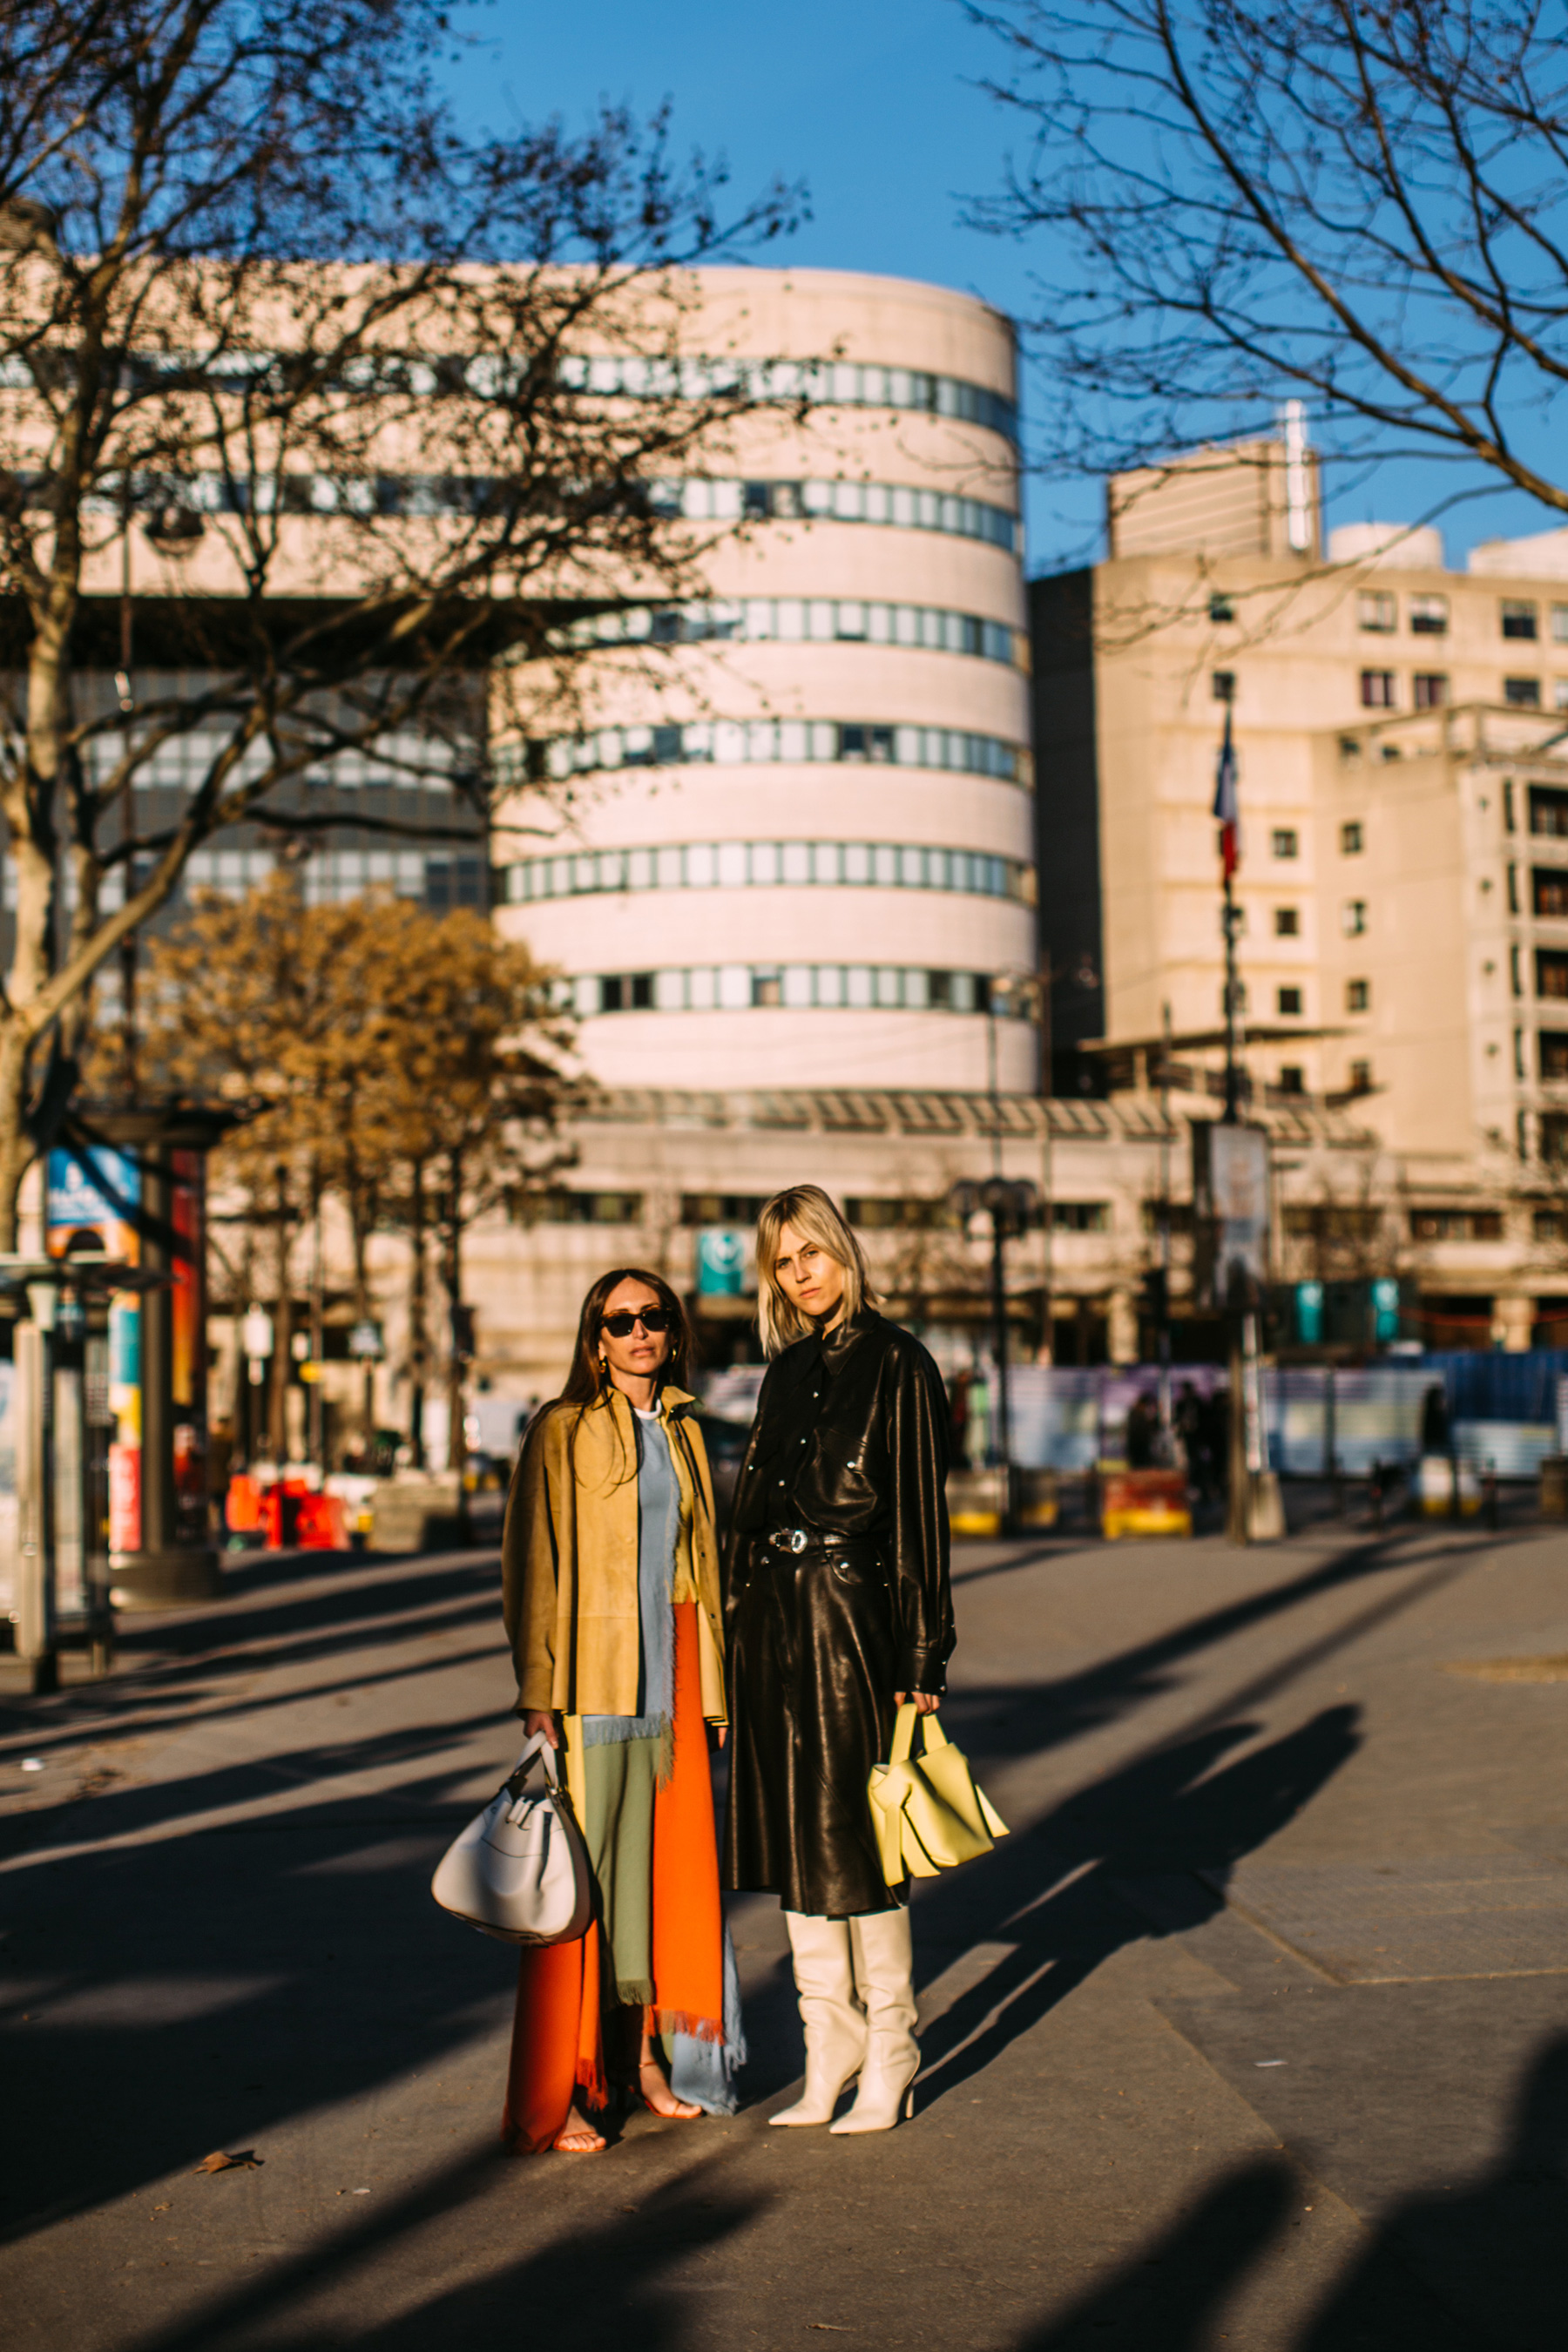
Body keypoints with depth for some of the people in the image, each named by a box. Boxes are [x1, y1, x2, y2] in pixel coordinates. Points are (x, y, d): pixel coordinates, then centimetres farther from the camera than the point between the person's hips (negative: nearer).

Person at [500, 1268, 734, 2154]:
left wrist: (713, 1682, 16)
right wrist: (538, 1689, -13)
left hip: (672, 1671, 5)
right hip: (592, 1672, -5)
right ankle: (554, 2093, 3)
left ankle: (643, 2053, 23)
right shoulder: (562, 1432, -3)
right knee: (579, 1873, -4)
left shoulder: (685, 1432, 14)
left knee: (667, 1860, 8)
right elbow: (531, 1565, -6)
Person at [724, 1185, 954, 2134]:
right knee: (794, 1830, 9)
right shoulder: (788, 1370, 14)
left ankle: (890, 2048, 12)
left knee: (854, 1833, -2)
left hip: (852, 1613, -6)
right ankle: (830, 2042, 20)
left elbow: (922, 1515, -9)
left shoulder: (897, 1364, -6)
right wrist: (738, 1624, 10)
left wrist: (921, 1660, -12)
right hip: (772, 1616, 7)